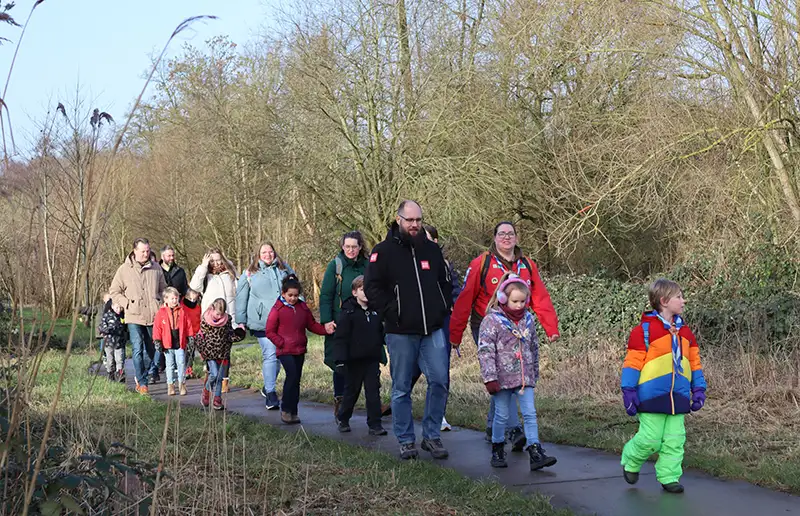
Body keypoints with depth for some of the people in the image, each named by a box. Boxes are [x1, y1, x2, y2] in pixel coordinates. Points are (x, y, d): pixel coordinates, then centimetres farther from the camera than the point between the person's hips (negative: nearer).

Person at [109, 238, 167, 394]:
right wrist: (127, 304, -6)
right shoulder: (124, 269, -1)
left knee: (152, 348, 12)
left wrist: (160, 305, 6)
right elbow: (114, 292, 6)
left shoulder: (155, 268, 7)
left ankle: (151, 371, 35)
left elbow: (163, 289, 19)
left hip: (153, 316, 3)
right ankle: (141, 383, -5)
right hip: (134, 317, -3)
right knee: (138, 349, -9)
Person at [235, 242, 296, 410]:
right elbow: (241, 297, 8)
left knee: (280, 355, 9)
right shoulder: (250, 273, 6)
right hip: (262, 322, -4)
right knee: (270, 355, -12)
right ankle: (270, 393, -10)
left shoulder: (284, 269, 14)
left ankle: (268, 387, 27)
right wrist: (241, 320, 4)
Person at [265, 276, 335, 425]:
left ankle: (293, 412, 16)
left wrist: (325, 329, -4)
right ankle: (286, 409, -6)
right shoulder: (277, 309, -5)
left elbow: (312, 324, 14)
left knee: (296, 379, 9)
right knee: (292, 375, -18)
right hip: (285, 351, -6)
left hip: (300, 350, 6)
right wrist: (282, 343, -13)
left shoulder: (303, 307, 9)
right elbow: (270, 331, -4)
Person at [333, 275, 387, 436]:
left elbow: (380, 334, 20)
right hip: (354, 360, -4)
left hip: (372, 359, 4)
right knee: (351, 391, 9)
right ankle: (343, 419, 27)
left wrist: (380, 353, 18)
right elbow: (340, 337, -12)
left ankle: (375, 424, 4)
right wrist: (340, 359, -19)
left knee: (373, 391, 0)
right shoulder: (348, 312, -8)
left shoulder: (375, 311, 9)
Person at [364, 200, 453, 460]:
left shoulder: (432, 249, 12)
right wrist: (391, 312, -10)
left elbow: (446, 282, 22)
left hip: (432, 330, 3)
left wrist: (442, 309, 10)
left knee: (439, 381, -3)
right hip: (400, 333, -3)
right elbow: (372, 287, -3)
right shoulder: (383, 251, -1)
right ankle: (406, 441, 14)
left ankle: (432, 436, 10)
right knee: (401, 388, 4)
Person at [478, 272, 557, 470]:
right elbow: (485, 351, -13)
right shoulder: (492, 320, -9)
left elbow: (534, 348, 18)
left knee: (530, 413, -2)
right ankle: (497, 451, 22)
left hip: (524, 377, 4)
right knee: (502, 415, 6)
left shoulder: (528, 320, 7)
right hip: (502, 377, -4)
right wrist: (490, 378, -17)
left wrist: (535, 373, 20)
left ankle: (536, 453, -3)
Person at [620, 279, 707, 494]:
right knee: (650, 439, -2)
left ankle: (669, 477, 15)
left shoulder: (685, 332, 13)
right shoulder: (644, 330, -8)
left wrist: (698, 390, 13)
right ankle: (630, 462, 23)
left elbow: (694, 362, 18)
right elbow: (632, 363, -8)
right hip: (652, 395, -6)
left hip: (678, 397, 6)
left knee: (675, 440, 5)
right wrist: (629, 392, -10)